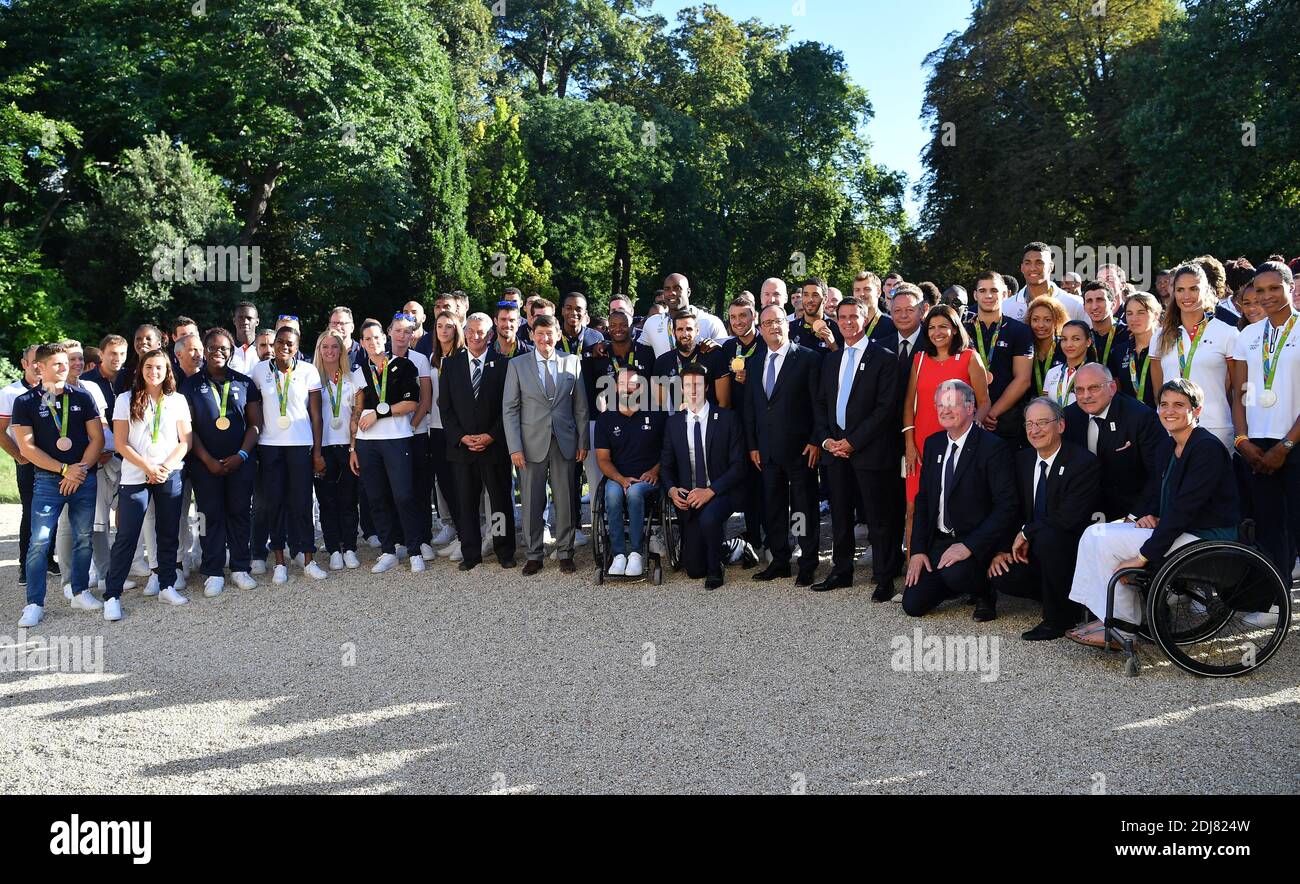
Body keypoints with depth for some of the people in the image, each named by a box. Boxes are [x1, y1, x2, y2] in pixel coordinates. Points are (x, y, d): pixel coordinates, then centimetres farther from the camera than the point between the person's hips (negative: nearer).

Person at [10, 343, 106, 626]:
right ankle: (34, 604, 0)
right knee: (39, 541, -6)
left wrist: (80, 469, -8)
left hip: (84, 477, 2)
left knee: (83, 537, 7)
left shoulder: (81, 397, 6)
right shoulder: (25, 402, 1)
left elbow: (97, 438, 5)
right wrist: (64, 470, -11)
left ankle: (80, 593, 20)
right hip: (47, 479, -2)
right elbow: (27, 447, -4)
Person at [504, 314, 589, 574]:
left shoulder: (572, 362, 6)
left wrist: (582, 442, 5)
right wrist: (515, 447, -6)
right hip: (532, 443, -1)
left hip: (564, 443, 1)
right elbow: (510, 409, 1)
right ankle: (534, 555, 15)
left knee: (565, 501, 5)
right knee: (532, 502, 3)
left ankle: (565, 553, 18)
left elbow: (580, 406, 9)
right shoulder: (517, 365, 3)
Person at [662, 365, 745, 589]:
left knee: (708, 518, -39)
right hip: (687, 498, 3)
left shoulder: (727, 418, -4)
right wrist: (672, 490, -10)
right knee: (694, 570, -1)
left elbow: (738, 465, -8)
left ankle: (715, 569, -11)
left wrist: (710, 491, -19)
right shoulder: (674, 423, 6)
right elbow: (666, 465, 11)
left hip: (720, 494, -3)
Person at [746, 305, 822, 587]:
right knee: (773, 508, 11)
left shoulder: (808, 358, -4)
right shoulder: (754, 362, 12)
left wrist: (816, 441, -11)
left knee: (805, 507, 2)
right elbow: (750, 407, 13)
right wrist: (752, 445, 8)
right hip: (767, 449, 5)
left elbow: (818, 403, -7)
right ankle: (779, 562, 21)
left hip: (800, 447, -5)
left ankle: (808, 565, 11)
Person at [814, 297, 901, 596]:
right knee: (840, 514, 12)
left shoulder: (884, 358, -4)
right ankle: (841, 571, 22)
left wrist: (853, 442, -14)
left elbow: (885, 408, -11)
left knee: (879, 516, -2)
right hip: (835, 447, 6)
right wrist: (826, 439, 0)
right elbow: (821, 403, 17)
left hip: (869, 449, -6)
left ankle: (884, 578, 6)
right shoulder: (831, 360, 16)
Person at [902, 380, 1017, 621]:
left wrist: (968, 546, -26)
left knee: (955, 572, -36)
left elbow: (1006, 508, -18)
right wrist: (917, 550, 1)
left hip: (976, 542, -6)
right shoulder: (933, 444, 8)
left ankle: (982, 593, -1)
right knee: (913, 605, -4)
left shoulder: (993, 447, -13)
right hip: (938, 541, 6)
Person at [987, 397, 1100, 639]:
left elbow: (1069, 518, -23)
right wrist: (1003, 549, -6)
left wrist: (1026, 532, -15)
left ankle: (1057, 618, -19)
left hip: (1072, 552, -6)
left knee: (1047, 536, -37)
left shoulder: (1085, 463, -14)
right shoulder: (1022, 459, 6)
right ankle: (1063, 598, 8)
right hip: (1032, 549, 6)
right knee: (1000, 576, -20)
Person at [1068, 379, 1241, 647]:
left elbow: (1184, 508, -23)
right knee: (1094, 533, -2)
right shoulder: (1167, 446, 10)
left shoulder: (1206, 448, -18)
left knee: (1107, 543, -18)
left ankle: (1123, 627, -5)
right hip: (1174, 527, 9)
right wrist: (1147, 516, -3)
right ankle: (1106, 617, -2)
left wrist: (1144, 556, -23)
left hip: (1206, 536, -9)